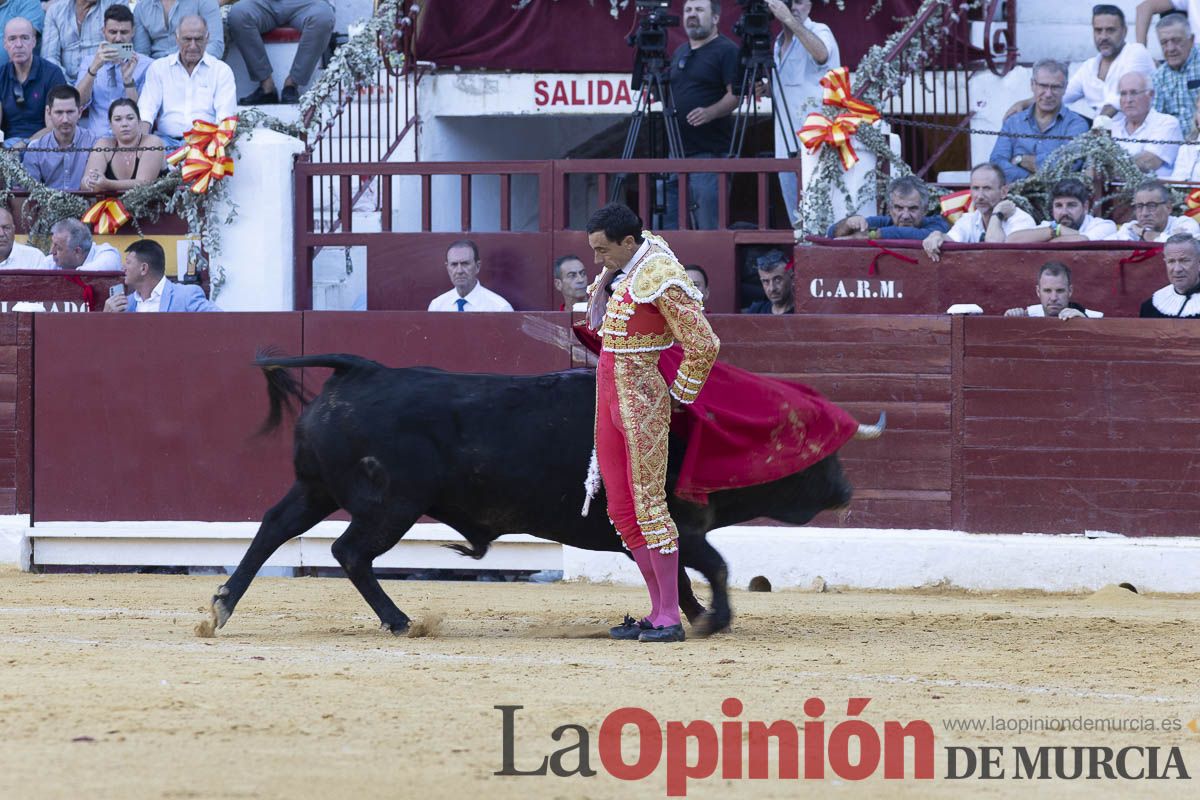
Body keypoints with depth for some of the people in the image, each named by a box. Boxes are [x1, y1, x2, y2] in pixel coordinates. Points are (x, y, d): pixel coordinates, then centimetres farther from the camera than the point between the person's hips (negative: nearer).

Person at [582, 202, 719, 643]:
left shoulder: (659, 277, -16)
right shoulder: (618, 268, 10)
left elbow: (703, 345, -17)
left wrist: (679, 395, -9)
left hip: (641, 399, -9)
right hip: (608, 393, 9)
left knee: (648, 503, -12)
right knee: (621, 509, 8)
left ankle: (670, 618, -11)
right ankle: (658, 612, 12)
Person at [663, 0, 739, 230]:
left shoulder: (727, 51, -3)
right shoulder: (680, 53, 21)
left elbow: (735, 94, -13)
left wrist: (709, 113, -27)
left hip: (710, 152, -8)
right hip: (675, 154, 8)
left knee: (709, 226, -8)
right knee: (668, 224, 5)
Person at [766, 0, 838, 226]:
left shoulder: (819, 31, -5)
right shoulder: (780, 43, 19)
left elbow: (821, 54, -30)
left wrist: (790, 20, -33)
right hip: (787, 146, 8)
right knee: (797, 222, 9)